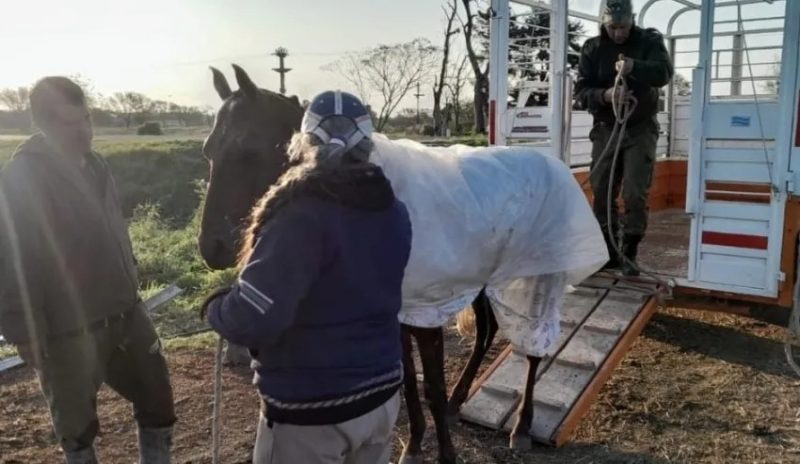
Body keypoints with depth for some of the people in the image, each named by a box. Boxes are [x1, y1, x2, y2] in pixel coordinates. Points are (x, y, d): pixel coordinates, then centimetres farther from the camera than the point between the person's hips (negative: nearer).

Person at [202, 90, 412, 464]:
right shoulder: (394, 211, 0)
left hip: (309, 409, -6)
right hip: (383, 393, 7)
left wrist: (216, 307, -8)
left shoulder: (301, 216, -24)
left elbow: (252, 320, -29)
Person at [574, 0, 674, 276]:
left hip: (641, 129, -2)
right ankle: (608, 251, 15)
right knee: (601, 192, 4)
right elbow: (581, 92, -6)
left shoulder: (649, 40, -2)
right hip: (605, 129, 2)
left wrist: (635, 67, -39)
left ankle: (629, 254, 2)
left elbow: (665, 72, -19)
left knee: (635, 194, -8)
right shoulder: (592, 48, 1)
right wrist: (606, 95, -27)